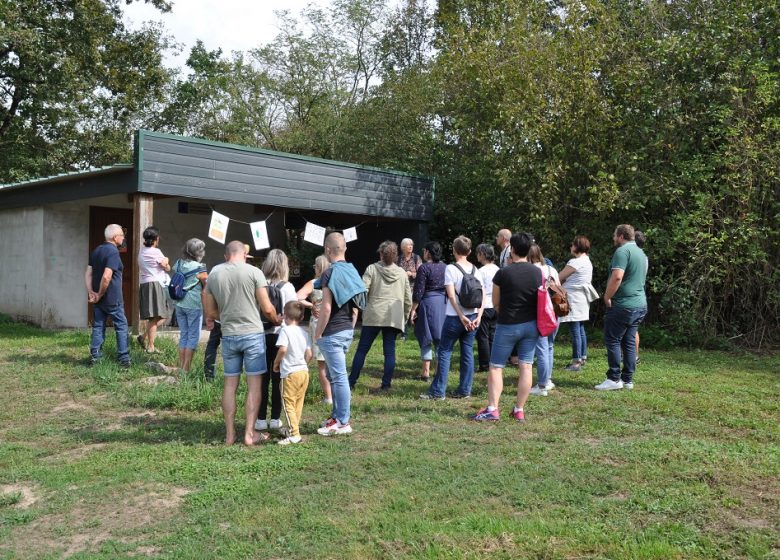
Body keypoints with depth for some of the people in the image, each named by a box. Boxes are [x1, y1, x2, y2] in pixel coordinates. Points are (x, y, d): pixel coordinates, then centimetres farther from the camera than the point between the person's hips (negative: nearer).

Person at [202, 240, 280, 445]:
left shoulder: (213, 275, 5)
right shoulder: (254, 272, -6)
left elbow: (211, 312, 12)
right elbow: (267, 308, -7)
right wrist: (277, 320, 12)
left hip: (228, 335, 4)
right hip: (253, 333, -3)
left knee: (230, 384, 11)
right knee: (254, 384, 4)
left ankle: (230, 434, 15)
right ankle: (250, 433, 6)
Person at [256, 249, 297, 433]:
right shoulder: (286, 287, -7)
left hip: (262, 335, 1)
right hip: (281, 336, -1)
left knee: (263, 378, 8)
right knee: (278, 378, 7)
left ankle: (261, 419, 11)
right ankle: (275, 418, 12)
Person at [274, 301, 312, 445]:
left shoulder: (285, 330, -10)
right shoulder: (304, 332, 8)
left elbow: (282, 349, -22)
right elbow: (309, 354, 4)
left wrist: (276, 363, -6)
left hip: (290, 373, -7)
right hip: (304, 371, 7)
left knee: (289, 404, -2)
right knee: (299, 403, 16)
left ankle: (294, 434, -6)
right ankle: (294, 428, 27)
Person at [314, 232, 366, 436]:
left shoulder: (330, 273, -15)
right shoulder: (352, 271, 9)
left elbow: (326, 308, -18)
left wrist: (317, 334, -10)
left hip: (332, 333, -8)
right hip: (347, 331, 8)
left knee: (339, 377, -2)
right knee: (334, 375, 19)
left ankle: (343, 423, 4)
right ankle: (337, 415, 26)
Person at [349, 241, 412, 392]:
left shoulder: (372, 269, -1)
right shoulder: (402, 273, 8)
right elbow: (408, 298, 10)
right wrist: (405, 316, 21)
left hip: (373, 315, -2)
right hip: (394, 317, 2)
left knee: (362, 349, 6)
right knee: (390, 351, 6)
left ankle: (351, 382, 9)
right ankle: (386, 384, 4)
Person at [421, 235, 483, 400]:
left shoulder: (451, 269, -9)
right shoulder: (475, 269, 7)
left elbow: (452, 296, -17)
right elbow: (482, 296, 2)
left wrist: (462, 317, -17)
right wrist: (478, 316, -3)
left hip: (455, 317, -5)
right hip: (473, 317, 5)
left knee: (444, 352, 2)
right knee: (467, 352, 10)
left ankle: (438, 392, 3)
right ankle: (465, 390, 14)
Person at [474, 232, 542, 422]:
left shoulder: (503, 273, -12)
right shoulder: (538, 272, 0)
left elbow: (496, 303, -2)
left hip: (507, 326, -4)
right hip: (531, 325, 4)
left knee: (496, 367, 3)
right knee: (525, 367, 6)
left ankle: (492, 409, -2)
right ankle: (519, 410, 9)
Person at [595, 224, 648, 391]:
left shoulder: (622, 251, -14)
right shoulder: (641, 253, 16)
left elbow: (617, 276, -26)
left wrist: (607, 297, -14)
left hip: (622, 305, -9)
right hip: (640, 304, 9)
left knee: (612, 341, -2)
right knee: (629, 341, 11)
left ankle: (614, 378, -1)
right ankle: (628, 379, 13)